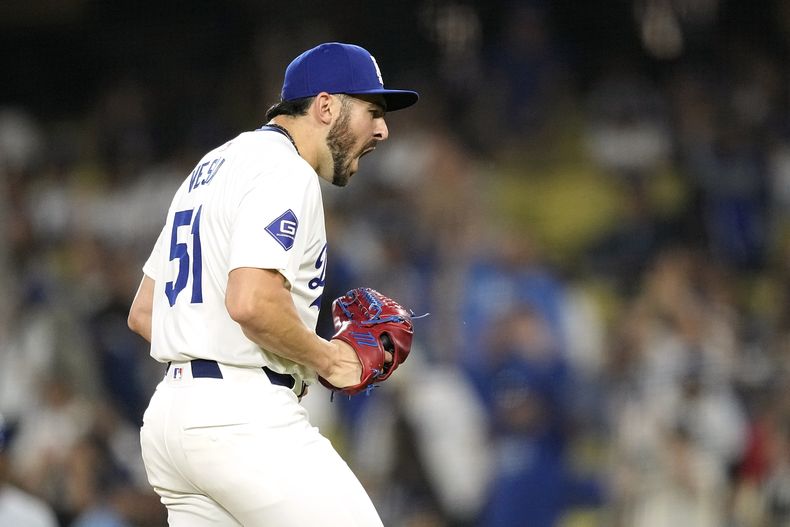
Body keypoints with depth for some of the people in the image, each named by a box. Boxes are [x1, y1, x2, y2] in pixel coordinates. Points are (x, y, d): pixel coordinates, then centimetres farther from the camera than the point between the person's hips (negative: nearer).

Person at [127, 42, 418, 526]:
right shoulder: (284, 172, -9)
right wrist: (326, 360, -10)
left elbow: (144, 313, 23)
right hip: (244, 420, -10)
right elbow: (251, 302, -24)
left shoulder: (210, 170, 23)